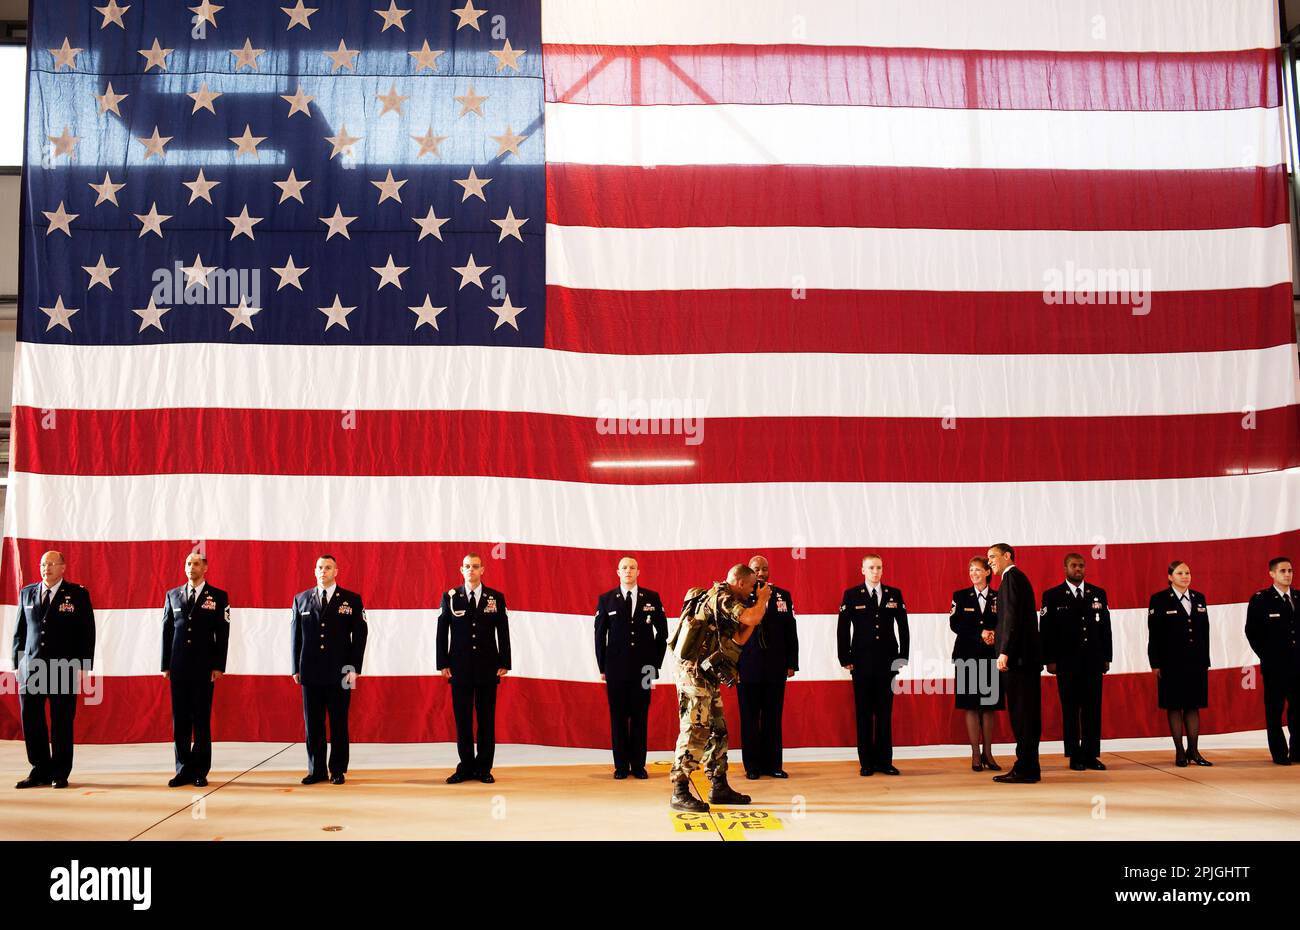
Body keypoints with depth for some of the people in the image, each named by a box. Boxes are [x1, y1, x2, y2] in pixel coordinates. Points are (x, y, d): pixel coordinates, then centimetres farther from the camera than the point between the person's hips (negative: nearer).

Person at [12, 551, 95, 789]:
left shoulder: (78, 594, 2)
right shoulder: (26, 593, 12)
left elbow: (87, 633, 1)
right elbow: (19, 631, 14)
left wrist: (84, 667, -5)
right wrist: (18, 664, 8)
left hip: (64, 669, -3)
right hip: (31, 668, 3)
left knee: (62, 723, 1)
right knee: (30, 721, 2)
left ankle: (60, 773, 11)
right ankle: (40, 771, 14)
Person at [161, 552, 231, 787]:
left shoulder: (219, 597, 2)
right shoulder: (172, 595, 10)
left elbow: (223, 634, -1)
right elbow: (167, 631, 10)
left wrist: (219, 666, -7)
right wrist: (165, 665, 5)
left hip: (204, 668, -3)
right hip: (179, 668, 3)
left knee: (202, 720, 1)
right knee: (179, 720, 5)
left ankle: (200, 772, 7)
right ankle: (184, 770, 12)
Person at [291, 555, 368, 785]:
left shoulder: (352, 600, 3)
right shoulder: (301, 599, 9)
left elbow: (360, 635, 1)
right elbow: (296, 635, 10)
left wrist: (354, 669, -6)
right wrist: (296, 668, 5)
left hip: (340, 673, -2)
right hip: (311, 672, 2)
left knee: (339, 724, 2)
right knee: (313, 724, 5)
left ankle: (338, 771, 10)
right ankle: (316, 770, 13)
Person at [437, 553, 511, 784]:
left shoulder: (496, 598, 4)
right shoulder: (449, 598, 3)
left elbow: (503, 633, 5)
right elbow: (442, 633, 3)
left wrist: (504, 663, -1)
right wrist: (443, 664, -2)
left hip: (488, 668, 0)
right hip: (460, 668, 0)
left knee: (486, 719, 3)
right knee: (462, 719, 3)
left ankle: (484, 769, 12)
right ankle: (466, 768, 12)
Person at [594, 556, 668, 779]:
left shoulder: (652, 598, 4)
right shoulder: (606, 600, 3)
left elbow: (662, 632, 9)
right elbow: (600, 635, 5)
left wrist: (656, 662, 5)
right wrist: (602, 667, 2)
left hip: (643, 669, 0)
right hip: (616, 669, 0)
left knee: (640, 717, 4)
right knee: (618, 718, 3)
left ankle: (638, 765, 12)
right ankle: (621, 765, 10)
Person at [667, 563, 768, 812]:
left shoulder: (725, 602, 20)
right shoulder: (720, 596, -11)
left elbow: (738, 639, 24)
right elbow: (750, 618, -23)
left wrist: (757, 608, 20)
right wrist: (762, 599, -2)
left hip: (707, 677, 11)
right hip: (694, 673, -11)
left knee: (718, 731, 14)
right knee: (695, 731, -12)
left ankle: (719, 787, 22)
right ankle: (680, 792, -10)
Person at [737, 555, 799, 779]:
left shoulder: (783, 596, 7)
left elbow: (790, 631, 9)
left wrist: (791, 663, 5)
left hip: (775, 668, 2)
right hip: (747, 667, -2)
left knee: (773, 718, 7)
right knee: (749, 719, 5)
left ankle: (772, 764, 16)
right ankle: (752, 766, 13)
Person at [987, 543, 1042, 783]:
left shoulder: (1011, 577, -8)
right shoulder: (1018, 578, 22)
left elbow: (1013, 616, -18)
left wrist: (1005, 651, -22)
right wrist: (999, 635, 22)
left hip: (1017, 655, -10)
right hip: (1027, 656, 10)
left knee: (1021, 713, -8)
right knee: (1025, 714, 11)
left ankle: (1025, 770, -6)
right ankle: (1028, 768, 15)